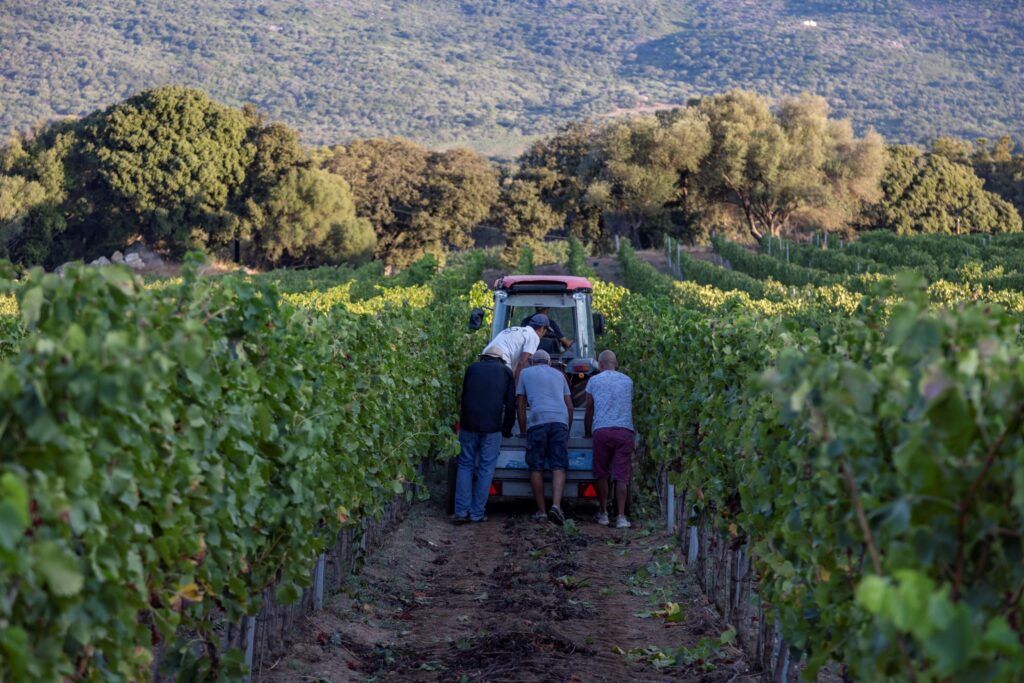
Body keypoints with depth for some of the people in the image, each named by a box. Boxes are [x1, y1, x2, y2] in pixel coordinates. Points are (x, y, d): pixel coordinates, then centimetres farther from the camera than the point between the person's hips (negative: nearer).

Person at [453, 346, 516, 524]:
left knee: (465, 465, 8)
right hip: (493, 427, -2)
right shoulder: (505, 371, 12)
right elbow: (511, 404, 9)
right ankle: (477, 513, 2)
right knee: (486, 468, 3)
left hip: (468, 424, 2)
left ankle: (461, 511, 0)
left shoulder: (472, 368, 16)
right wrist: (507, 429, 20)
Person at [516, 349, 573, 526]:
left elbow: (521, 406, 17)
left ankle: (541, 511, 4)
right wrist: (568, 430, 33)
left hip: (537, 421, -2)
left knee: (536, 468, 4)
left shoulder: (525, 373, 20)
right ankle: (556, 505, -20)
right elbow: (570, 406, 24)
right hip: (560, 421, 2)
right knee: (558, 467, -2)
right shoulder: (558, 374, 26)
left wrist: (523, 432, 23)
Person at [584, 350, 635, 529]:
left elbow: (589, 410, 14)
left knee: (602, 474, 9)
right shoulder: (627, 381, 17)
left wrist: (587, 433, 27)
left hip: (602, 430, -1)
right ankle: (621, 516, -7)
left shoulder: (594, 381, 10)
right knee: (621, 475, -1)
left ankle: (603, 514, 13)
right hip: (625, 430, 1)